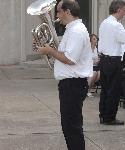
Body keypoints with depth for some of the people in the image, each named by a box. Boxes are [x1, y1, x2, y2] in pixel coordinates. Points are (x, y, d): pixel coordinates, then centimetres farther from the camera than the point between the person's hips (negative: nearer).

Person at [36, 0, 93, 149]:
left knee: (72, 126, -6)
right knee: (69, 125, 17)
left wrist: (50, 51, -14)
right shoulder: (72, 29, 17)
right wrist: (52, 50, 13)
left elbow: (70, 59, -25)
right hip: (68, 83, 11)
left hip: (73, 85, -11)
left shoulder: (77, 31, -17)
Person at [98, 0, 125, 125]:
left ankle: (103, 116, 19)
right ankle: (109, 118, 3)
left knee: (105, 88, 14)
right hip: (114, 61, -9)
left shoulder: (103, 23, 11)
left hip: (103, 58, 9)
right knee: (114, 91, -1)